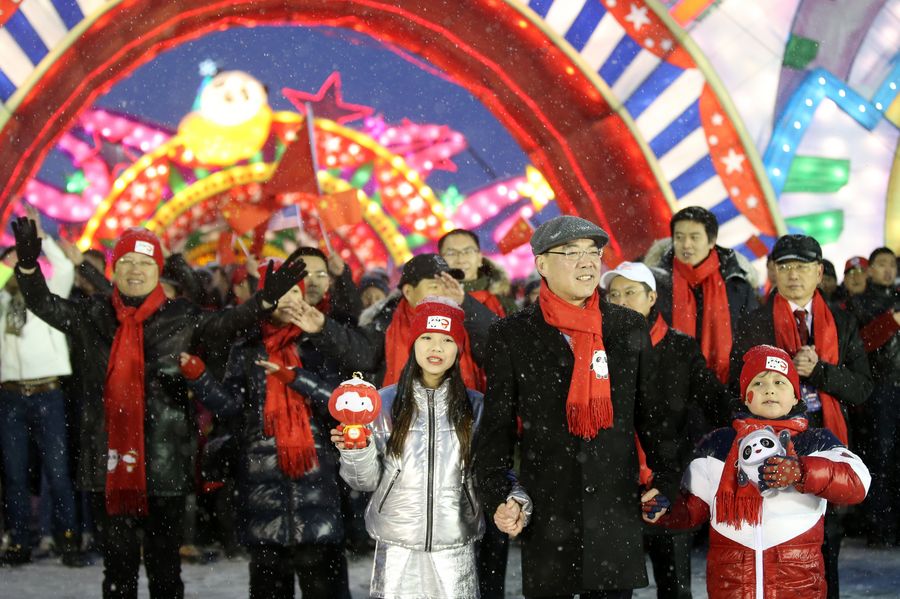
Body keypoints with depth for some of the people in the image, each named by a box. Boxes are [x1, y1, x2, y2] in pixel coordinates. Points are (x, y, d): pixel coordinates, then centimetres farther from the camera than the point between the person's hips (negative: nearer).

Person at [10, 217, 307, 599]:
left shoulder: (181, 317, 0)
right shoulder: (94, 316, 7)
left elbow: (228, 324, -9)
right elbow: (43, 304, 3)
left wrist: (267, 298, -26)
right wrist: (28, 261, -14)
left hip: (163, 463, -2)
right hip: (109, 462, 2)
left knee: (164, 564, 7)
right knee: (118, 563, 12)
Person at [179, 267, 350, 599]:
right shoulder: (247, 350, 11)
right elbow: (230, 402, 0)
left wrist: (295, 378, -17)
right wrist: (197, 376, -16)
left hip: (314, 471, -2)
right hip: (263, 475, 2)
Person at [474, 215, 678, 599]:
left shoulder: (631, 328, 6)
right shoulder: (511, 335, 1)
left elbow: (652, 415, 11)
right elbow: (497, 426, 2)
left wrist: (668, 483, 6)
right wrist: (496, 497, -7)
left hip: (617, 507, 1)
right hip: (545, 509, -1)